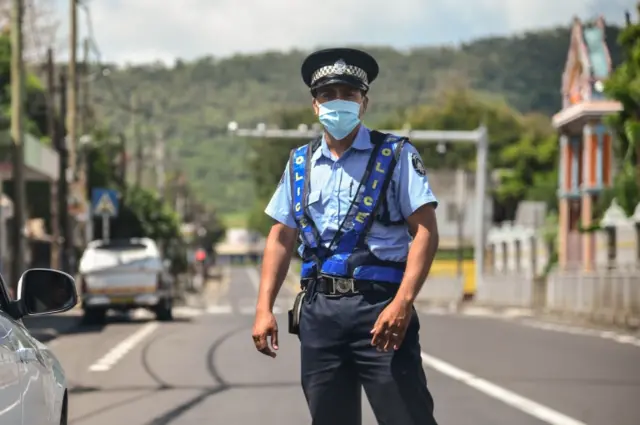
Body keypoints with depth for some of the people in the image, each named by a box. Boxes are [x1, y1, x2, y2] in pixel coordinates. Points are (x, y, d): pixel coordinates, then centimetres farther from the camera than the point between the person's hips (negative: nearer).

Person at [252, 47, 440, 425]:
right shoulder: (300, 164, 14)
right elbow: (281, 238, 17)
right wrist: (264, 308, 6)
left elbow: (425, 232, -7)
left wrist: (402, 302, -20)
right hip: (319, 310, 5)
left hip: (378, 307, -5)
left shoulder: (396, 155, 0)